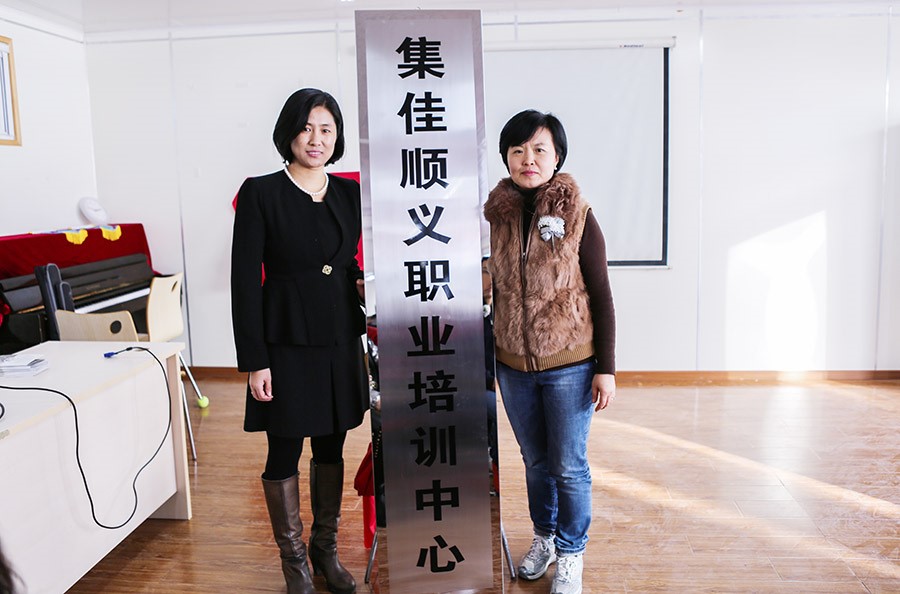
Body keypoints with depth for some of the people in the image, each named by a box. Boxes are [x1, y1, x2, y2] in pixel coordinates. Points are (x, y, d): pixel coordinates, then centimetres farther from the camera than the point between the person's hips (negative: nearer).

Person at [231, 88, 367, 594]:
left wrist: (361, 283, -5)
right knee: (284, 452, 7)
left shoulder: (349, 193, 7)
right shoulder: (261, 193, -7)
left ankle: (326, 549, 33)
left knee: (332, 447, 15)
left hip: (340, 339, 5)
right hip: (287, 341, -4)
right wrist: (254, 360, -13)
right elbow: (245, 281, -9)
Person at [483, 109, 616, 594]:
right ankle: (544, 537, 40)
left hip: (569, 364, -3)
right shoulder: (494, 215, -2)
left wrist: (606, 368, -8)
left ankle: (571, 554, 30)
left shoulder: (578, 217, -9)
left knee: (568, 466, 9)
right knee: (535, 460, 19)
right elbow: (491, 289, 7)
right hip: (512, 364, 3)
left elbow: (601, 297, -6)